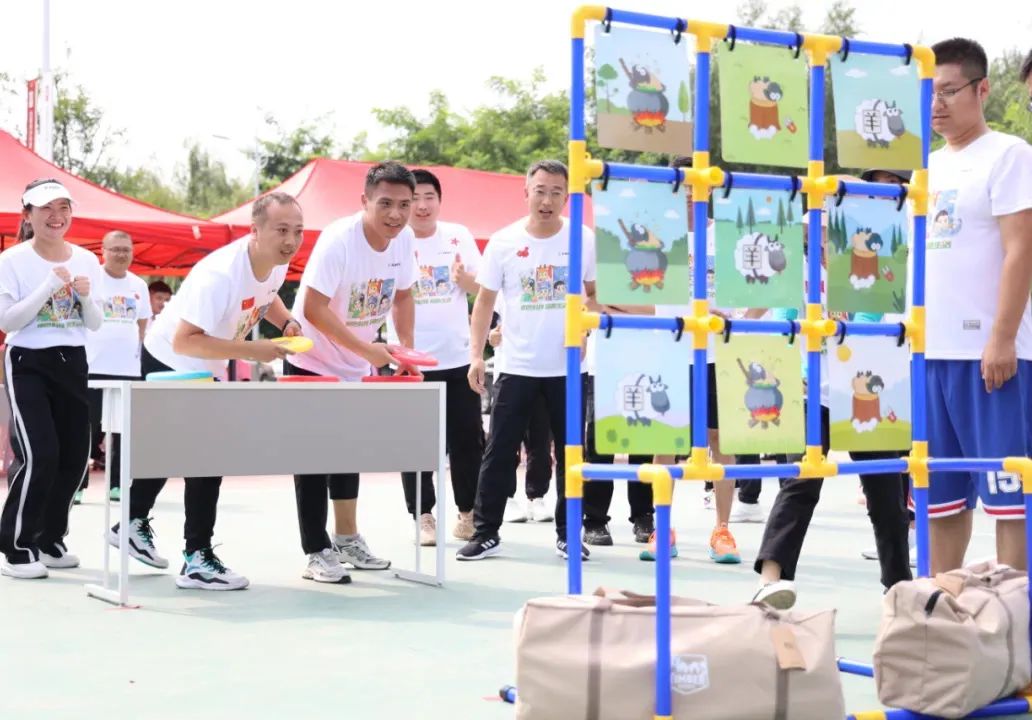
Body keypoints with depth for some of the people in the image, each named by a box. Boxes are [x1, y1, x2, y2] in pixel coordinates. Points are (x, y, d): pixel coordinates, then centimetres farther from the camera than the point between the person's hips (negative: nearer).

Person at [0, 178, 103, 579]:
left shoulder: (86, 260, 6)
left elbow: (95, 325, 10)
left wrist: (86, 296, -11)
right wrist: (50, 286, -19)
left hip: (72, 364, 5)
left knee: (75, 455, 6)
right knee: (39, 455, -16)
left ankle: (50, 539, 24)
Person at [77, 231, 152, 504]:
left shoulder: (139, 286, 12)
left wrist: (142, 353, 10)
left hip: (129, 369, 5)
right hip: (93, 367, -4)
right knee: (87, 429, -2)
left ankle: (118, 484, 15)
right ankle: (76, 484, 4)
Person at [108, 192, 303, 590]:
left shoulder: (278, 260, -12)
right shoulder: (220, 275, -39)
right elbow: (183, 341, -42)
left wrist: (287, 322, -9)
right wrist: (249, 351, -44)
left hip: (203, 370, 9)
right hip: (170, 363, -9)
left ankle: (135, 524, 44)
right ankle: (197, 560, -3)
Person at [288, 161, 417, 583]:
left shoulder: (404, 239, -7)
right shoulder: (338, 240, -27)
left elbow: (402, 295, 8)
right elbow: (313, 308, -31)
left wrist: (406, 347, -4)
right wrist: (367, 349, -33)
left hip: (356, 366, 7)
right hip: (311, 362, -7)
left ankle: (347, 539, 29)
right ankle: (317, 553, 3)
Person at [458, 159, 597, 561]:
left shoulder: (583, 239, -1)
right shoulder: (504, 242, -2)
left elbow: (596, 293, 9)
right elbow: (485, 301, 2)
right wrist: (476, 355, -6)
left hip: (568, 368, 0)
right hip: (518, 368, 0)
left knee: (570, 452, 7)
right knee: (499, 452, 2)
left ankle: (567, 534, 19)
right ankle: (486, 532, 11)